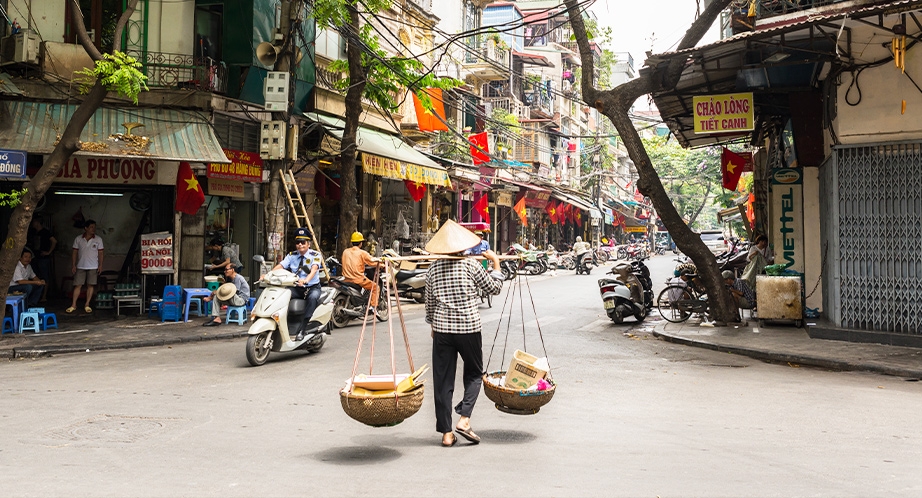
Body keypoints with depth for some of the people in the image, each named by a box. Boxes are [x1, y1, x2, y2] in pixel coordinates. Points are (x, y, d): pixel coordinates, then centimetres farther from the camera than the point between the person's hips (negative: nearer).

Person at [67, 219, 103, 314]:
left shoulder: (98, 239, 1)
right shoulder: (78, 239, 2)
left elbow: (101, 253, 2)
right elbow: (74, 252, 5)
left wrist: (100, 265, -5)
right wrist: (73, 265, -1)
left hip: (93, 267, 0)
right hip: (80, 266, 0)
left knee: (90, 285, 1)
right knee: (77, 285, 0)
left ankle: (87, 305, 9)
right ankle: (73, 305, 5)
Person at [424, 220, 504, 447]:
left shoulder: (434, 268, 4)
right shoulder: (470, 265, -5)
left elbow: (429, 303, 11)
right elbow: (494, 288, 5)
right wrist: (496, 263, 17)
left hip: (442, 328, 2)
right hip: (468, 327, -2)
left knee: (443, 380, 6)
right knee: (473, 374, 15)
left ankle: (446, 433, 7)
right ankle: (464, 419, -3)